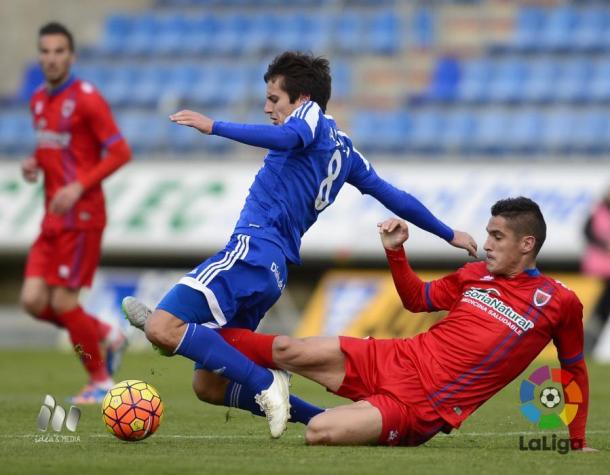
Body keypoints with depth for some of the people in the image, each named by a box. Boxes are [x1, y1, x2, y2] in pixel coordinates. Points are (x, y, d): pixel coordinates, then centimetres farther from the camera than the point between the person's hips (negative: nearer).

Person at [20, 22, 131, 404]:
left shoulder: (86, 99, -11)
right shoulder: (39, 100, 13)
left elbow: (121, 152, -14)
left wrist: (79, 186, -22)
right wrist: (34, 164, 5)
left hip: (81, 217, -8)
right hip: (53, 219, 8)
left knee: (63, 301, -8)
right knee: (33, 300, -1)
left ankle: (100, 381, 10)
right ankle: (108, 336, 20)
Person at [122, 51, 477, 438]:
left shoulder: (312, 114, 3)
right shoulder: (344, 149, 27)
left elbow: (289, 137, -22)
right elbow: (395, 198, 33)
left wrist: (214, 127, -26)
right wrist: (450, 235, 44)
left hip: (253, 248, -10)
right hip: (275, 266, 10)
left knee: (162, 329, -24)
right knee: (208, 385, 9)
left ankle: (265, 384, -23)